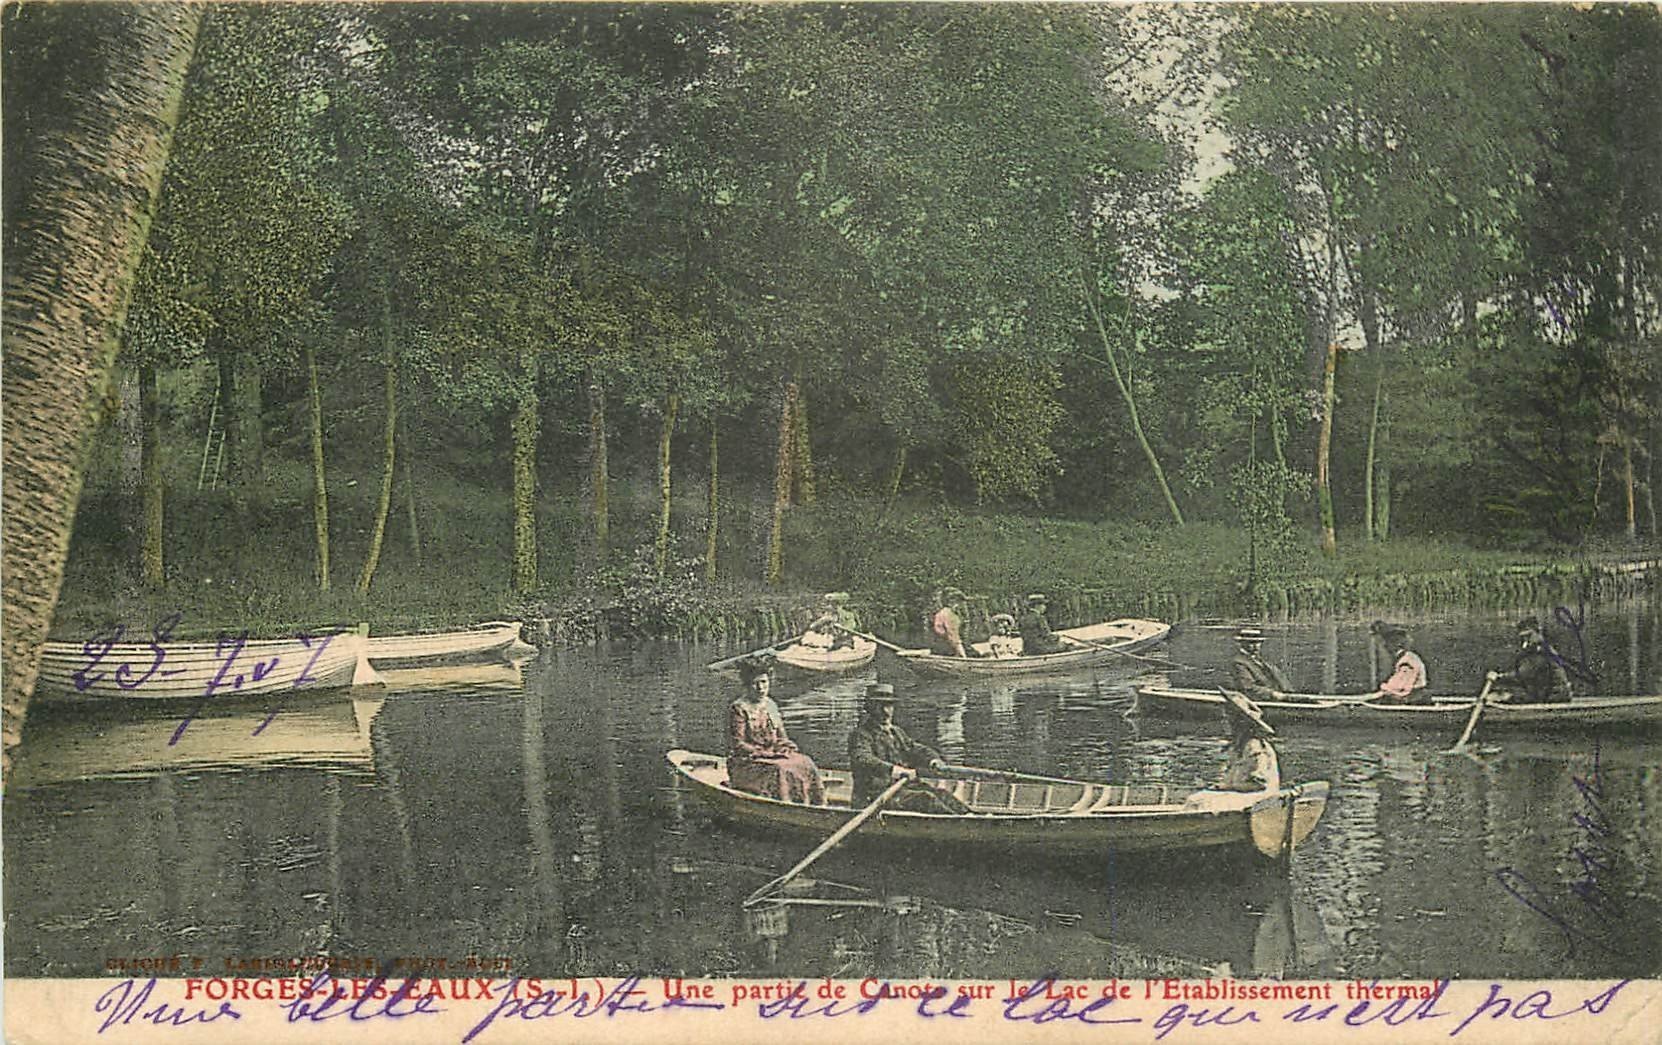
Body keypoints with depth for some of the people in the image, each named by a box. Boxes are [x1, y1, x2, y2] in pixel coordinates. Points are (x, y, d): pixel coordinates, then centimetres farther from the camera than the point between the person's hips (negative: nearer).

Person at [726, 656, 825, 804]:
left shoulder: (770, 706, 14)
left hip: (772, 756, 6)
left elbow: (781, 738, 18)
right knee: (779, 770, -33)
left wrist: (786, 748, -5)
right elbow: (737, 745, -13)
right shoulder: (738, 709, -9)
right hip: (745, 763, -6)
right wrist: (767, 754, -20)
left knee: (805, 764, -17)